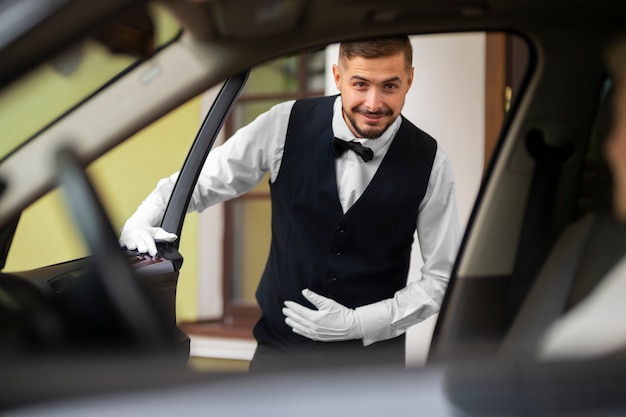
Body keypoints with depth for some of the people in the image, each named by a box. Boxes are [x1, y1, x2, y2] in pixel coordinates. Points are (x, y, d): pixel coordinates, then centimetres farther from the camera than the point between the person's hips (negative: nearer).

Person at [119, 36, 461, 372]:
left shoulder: (429, 163, -11)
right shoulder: (286, 125, -11)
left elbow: (443, 277, -4)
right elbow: (196, 184, 0)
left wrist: (358, 323, -13)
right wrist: (139, 223, -17)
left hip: (370, 352, 0)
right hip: (281, 345, 1)